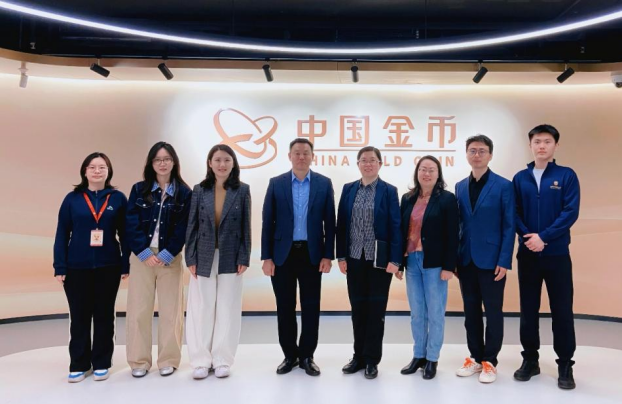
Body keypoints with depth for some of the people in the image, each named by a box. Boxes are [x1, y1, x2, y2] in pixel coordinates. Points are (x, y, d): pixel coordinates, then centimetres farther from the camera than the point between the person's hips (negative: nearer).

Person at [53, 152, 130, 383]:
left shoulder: (118, 198, 0)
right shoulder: (72, 199, 1)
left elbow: (125, 234, 2)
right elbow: (62, 234, 1)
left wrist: (126, 265, -3)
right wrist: (60, 267, -5)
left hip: (108, 267, 0)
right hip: (77, 267, 1)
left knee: (104, 316, 9)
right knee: (79, 317, 9)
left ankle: (101, 364, 21)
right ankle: (79, 365, 21)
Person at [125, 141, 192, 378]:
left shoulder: (184, 193, 0)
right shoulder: (139, 190, 4)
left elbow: (183, 229, -4)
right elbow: (131, 225, -2)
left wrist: (165, 255, -12)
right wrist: (145, 253, -12)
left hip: (170, 258, -1)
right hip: (142, 256, 1)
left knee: (170, 310, 4)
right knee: (139, 309, 3)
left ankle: (168, 360, 15)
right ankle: (139, 361, 16)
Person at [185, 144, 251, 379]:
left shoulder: (242, 190, 1)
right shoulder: (199, 190, 3)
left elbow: (246, 227, 0)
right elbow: (192, 226, 2)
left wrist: (244, 258, -6)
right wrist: (190, 258, -4)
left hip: (230, 259, -1)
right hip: (204, 259, 1)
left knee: (227, 310, 6)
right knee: (201, 311, 5)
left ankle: (222, 361, 18)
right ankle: (201, 361, 17)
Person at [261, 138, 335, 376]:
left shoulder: (324, 184, 2)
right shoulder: (276, 184, 2)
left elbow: (329, 222, 2)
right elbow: (267, 222, 0)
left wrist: (328, 255, -4)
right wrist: (266, 257, -5)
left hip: (312, 254, 0)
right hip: (283, 254, 0)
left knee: (311, 308, 7)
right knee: (285, 308, 8)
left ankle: (306, 356, 22)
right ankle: (290, 355, 24)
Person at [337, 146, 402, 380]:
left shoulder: (389, 191, -2)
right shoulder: (348, 189, 7)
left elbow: (395, 227, -6)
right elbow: (341, 224, 6)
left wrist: (395, 259, -11)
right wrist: (341, 255, 0)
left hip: (379, 259, -3)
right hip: (355, 258, 3)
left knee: (376, 309, 6)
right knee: (358, 308, 11)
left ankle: (372, 360, 18)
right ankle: (359, 356, 24)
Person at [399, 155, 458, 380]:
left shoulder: (447, 199, -4)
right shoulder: (408, 199, 9)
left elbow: (452, 235, -7)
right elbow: (401, 231, 10)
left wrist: (448, 266, -12)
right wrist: (398, 262, 7)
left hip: (434, 263, -4)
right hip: (411, 261, 4)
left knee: (435, 313, 6)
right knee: (416, 313, 11)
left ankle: (432, 359, 19)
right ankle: (418, 355, 24)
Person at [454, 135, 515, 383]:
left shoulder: (504, 186, -5)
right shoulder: (460, 187, 9)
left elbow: (509, 226, -8)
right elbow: (457, 224, 9)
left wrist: (504, 261, -14)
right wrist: (453, 258, 5)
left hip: (491, 260, -4)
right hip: (466, 260, 5)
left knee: (493, 312, 6)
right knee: (471, 311, 12)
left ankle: (489, 361, 19)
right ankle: (475, 357, 25)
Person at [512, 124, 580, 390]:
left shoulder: (567, 176, 0)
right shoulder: (520, 178, 6)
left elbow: (570, 213, -9)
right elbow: (515, 213, 2)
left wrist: (543, 237, -17)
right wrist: (527, 237, -14)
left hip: (557, 253, -2)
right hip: (527, 253, 2)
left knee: (562, 310, 3)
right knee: (528, 308, 9)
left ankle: (565, 365, 17)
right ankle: (530, 359, 22)